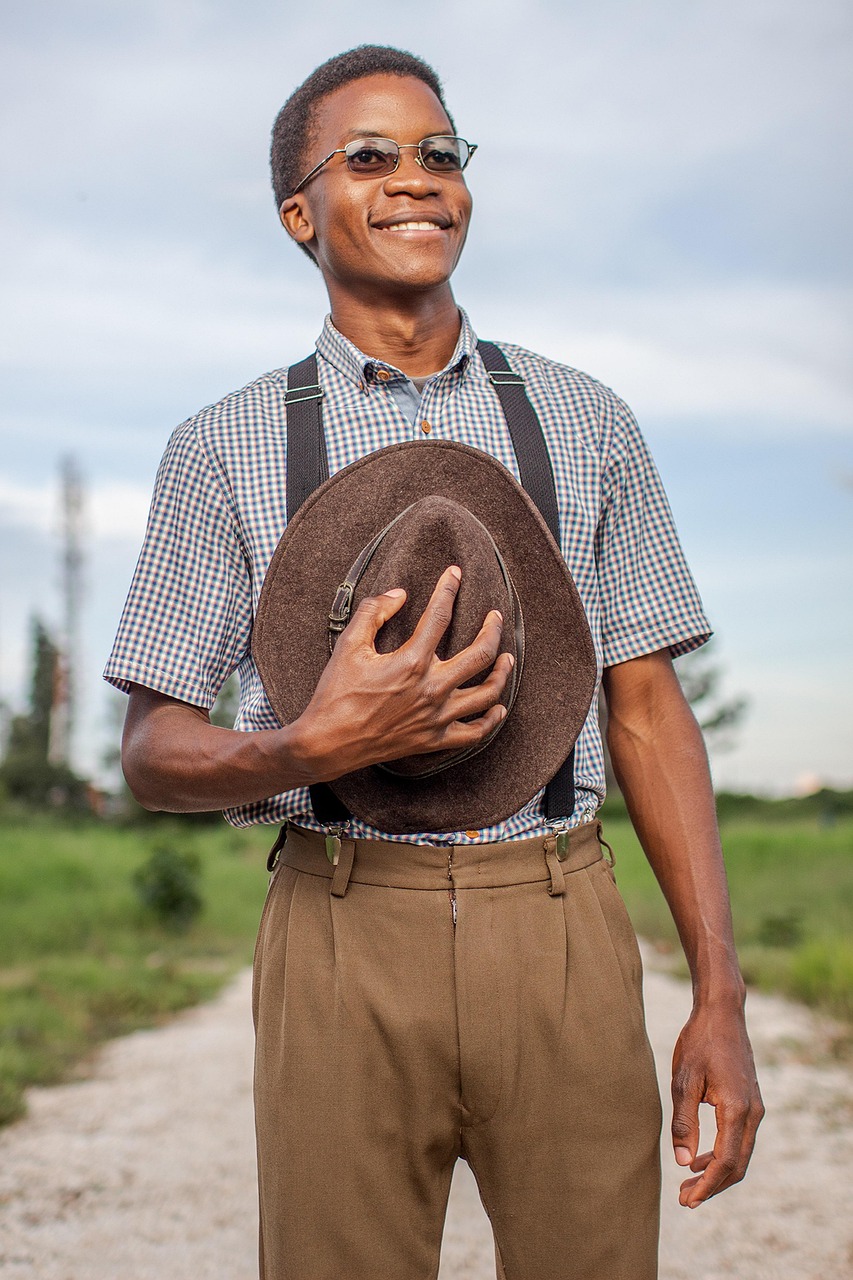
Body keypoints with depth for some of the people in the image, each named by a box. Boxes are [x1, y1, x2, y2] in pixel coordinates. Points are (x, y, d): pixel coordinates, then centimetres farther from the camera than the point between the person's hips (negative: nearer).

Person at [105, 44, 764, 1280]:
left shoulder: (583, 421, 12)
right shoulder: (225, 447, 6)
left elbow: (647, 710, 8)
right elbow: (152, 752, 4)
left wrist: (719, 998, 2)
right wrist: (314, 745, -18)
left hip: (559, 927, 2)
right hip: (345, 940, -1)